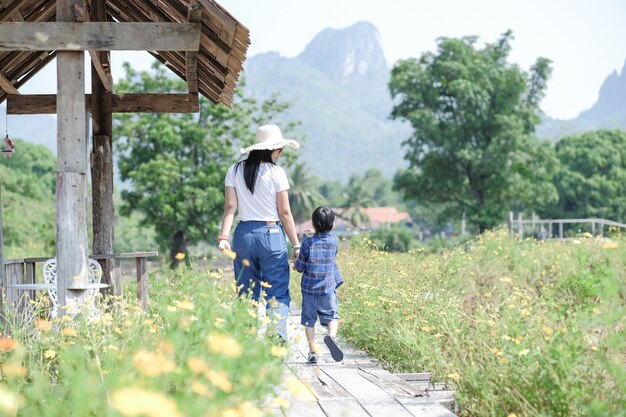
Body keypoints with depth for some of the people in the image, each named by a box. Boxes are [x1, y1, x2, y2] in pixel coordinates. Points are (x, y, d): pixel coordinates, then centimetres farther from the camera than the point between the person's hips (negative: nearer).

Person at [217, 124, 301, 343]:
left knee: (247, 294, 11)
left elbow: (230, 206, -1)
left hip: (243, 234, 4)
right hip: (271, 234, -4)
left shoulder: (235, 171, 6)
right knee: (278, 293, -1)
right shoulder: (275, 172, -5)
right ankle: (277, 337, -19)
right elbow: (284, 212, -3)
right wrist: (296, 244, 2)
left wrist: (223, 237, -5)